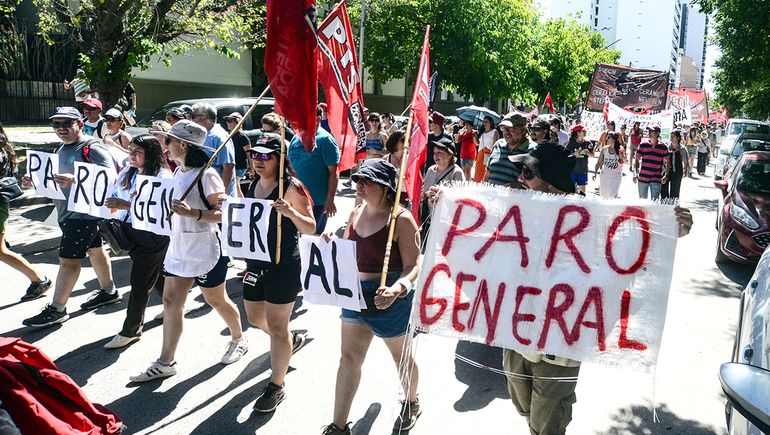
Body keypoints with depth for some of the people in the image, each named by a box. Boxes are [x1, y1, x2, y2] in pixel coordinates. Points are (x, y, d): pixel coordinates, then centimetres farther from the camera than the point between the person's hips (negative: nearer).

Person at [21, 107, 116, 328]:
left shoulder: (92, 148, -16)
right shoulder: (61, 149, 13)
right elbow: (57, 179, 22)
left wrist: (75, 180, -36)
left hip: (84, 212, -9)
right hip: (68, 212, 9)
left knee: (68, 259, -5)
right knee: (94, 250, 20)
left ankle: (56, 310, 3)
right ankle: (108, 291, 34)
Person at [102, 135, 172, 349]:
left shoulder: (162, 176, -16)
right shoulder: (127, 173, 7)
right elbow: (115, 196, 17)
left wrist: (126, 205, -30)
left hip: (151, 237, -8)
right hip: (129, 233, 8)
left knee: (140, 284, 1)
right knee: (156, 275, 22)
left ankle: (131, 331, 13)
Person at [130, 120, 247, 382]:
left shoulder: (206, 175, -18)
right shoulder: (178, 172, 7)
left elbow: (225, 213, -21)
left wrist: (193, 213, -31)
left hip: (205, 250, -8)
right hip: (179, 247, 8)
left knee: (216, 300, 10)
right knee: (170, 301, 6)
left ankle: (238, 339, 36)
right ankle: (165, 363, 14)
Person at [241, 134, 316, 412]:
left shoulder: (291, 187, -15)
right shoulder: (253, 186, 6)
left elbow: (311, 229, -15)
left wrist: (291, 213, -32)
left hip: (284, 266, -8)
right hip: (256, 263, 8)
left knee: (277, 327, 2)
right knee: (255, 317, 21)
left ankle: (276, 386, 18)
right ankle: (292, 340, 50)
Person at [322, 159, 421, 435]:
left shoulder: (401, 219, -18)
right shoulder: (356, 213, 3)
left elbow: (413, 265, -20)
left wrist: (397, 288, -38)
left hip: (390, 299, -6)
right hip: (355, 294, 6)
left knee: (401, 356, 16)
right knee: (349, 358, 8)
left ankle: (411, 404, 45)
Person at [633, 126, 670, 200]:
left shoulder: (663, 147, -1)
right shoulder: (643, 145, 1)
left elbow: (666, 162, 7)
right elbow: (637, 160, 4)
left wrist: (666, 175, -3)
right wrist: (635, 173, -6)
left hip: (656, 179, -1)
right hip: (643, 178, 2)